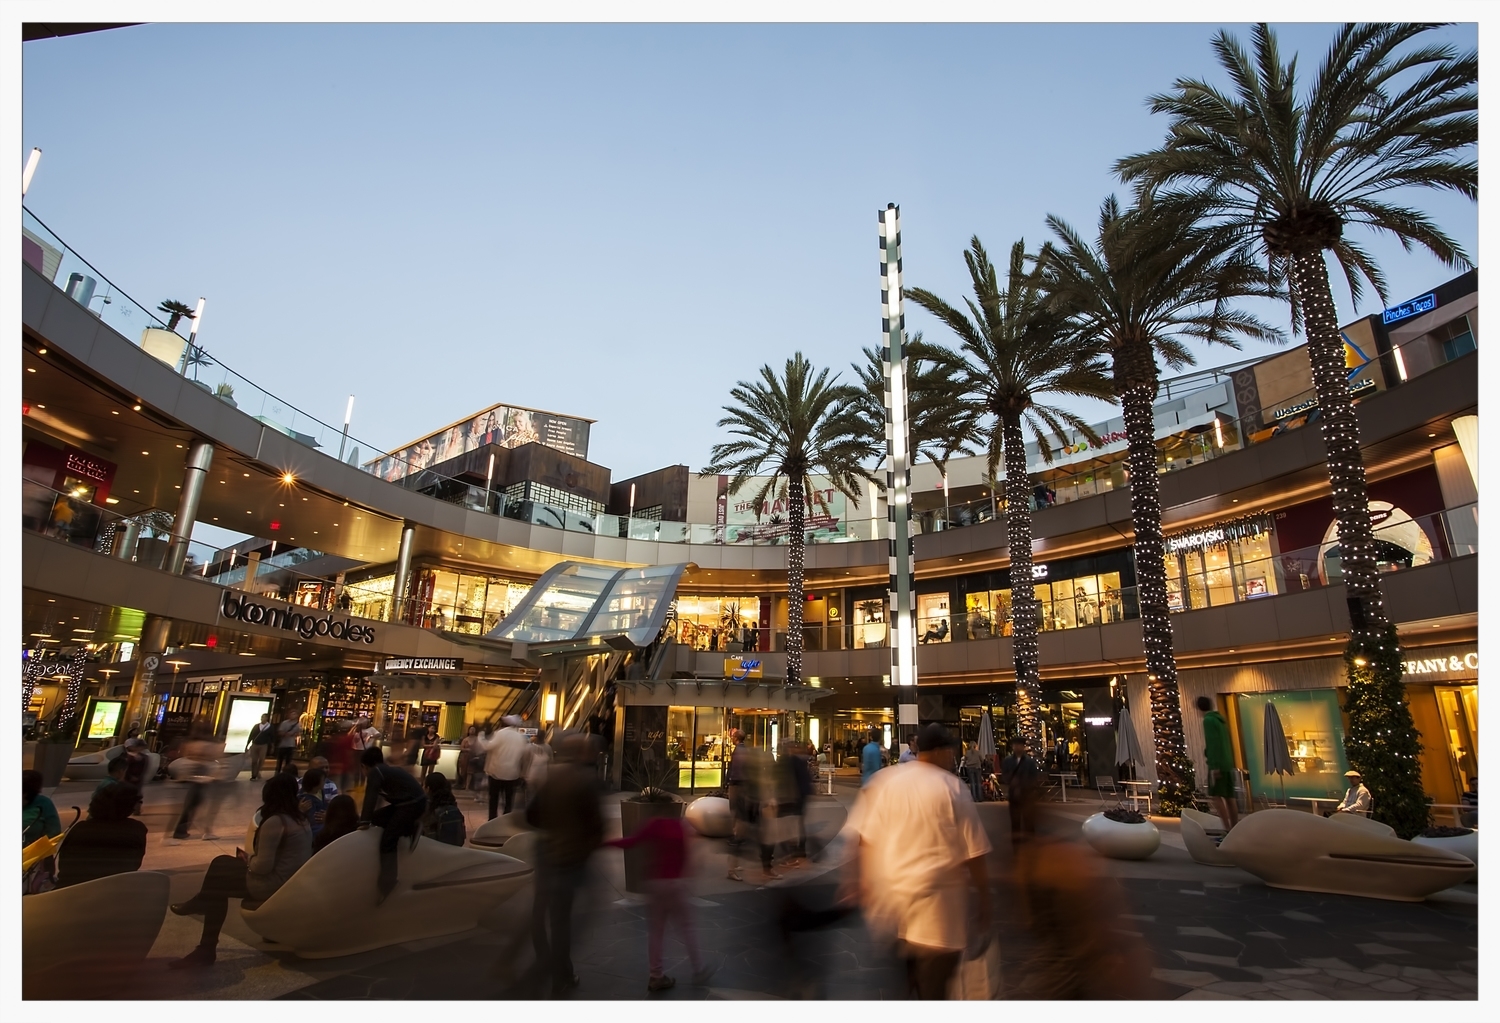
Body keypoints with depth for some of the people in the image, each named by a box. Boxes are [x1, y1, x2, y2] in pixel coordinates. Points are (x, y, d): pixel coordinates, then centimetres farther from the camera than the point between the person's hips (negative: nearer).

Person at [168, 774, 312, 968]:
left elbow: (263, 867, -20)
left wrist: (247, 859, -1)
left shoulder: (274, 822, -19)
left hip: (274, 885, -9)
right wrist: (251, 857, 12)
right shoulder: (301, 820, 8)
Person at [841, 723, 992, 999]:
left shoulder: (885, 782, 1)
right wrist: (984, 903, 2)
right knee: (932, 989, 8)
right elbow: (973, 855, -9)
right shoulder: (953, 790, -10)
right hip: (936, 908, -4)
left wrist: (862, 883, 17)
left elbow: (866, 840, 6)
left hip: (890, 900, 4)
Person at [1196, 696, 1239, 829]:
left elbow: (1212, 744, -17)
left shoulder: (1208, 720, -10)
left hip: (1217, 764, -9)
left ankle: (1227, 829, -13)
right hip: (1227, 764, 9)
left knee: (1215, 796, -8)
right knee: (1229, 797, 8)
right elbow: (1227, 743, 19)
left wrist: (1214, 766, -19)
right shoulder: (1220, 719, 15)